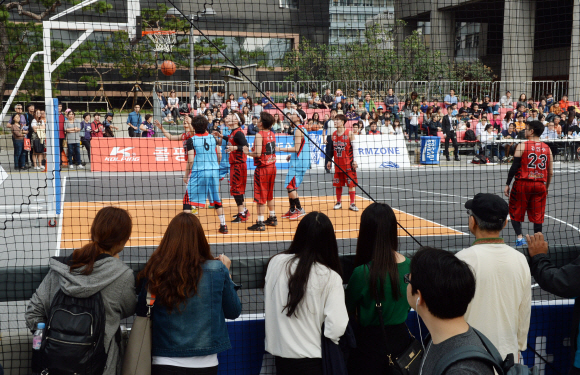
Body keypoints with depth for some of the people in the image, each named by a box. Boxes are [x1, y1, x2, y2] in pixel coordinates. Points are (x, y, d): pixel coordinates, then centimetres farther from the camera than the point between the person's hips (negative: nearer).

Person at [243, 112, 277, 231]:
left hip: (262, 168, -8)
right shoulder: (272, 134, 7)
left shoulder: (259, 135, -16)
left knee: (260, 196, -3)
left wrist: (247, 152, -7)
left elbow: (258, 153, -24)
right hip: (272, 166, 8)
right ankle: (272, 218, 28)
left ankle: (260, 223, -1)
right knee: (269, 195, 20)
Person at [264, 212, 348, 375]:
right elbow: (336, 329, -20)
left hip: (280, 355, 3)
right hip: (313, 361, -3)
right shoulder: (330, 278, -17)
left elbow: (267, 304, 6)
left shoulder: (275, 263, -7)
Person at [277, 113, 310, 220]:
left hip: (298, 162, -10)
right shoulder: (303, 129, 17)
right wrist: (291, 155, 21)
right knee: (292, 186, 13)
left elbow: (297, 148, -19)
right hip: (302, 161, 10)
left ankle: (300, 210, -4)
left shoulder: (298, 130, -13)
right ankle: (292, 210, 17)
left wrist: (281, 149, -14)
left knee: (290, 186, -8)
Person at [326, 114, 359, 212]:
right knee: (338, 184, 8)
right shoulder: (333, 134, 9)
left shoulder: (349, 133, -5)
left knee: (351, 183, -2)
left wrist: (354, 161, -13)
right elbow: (331, 148, 15)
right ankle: (338, 203, 19)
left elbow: (354, 147, -7)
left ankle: (352, 204, 4)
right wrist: (329, 161, 11)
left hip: (348, 164, -4)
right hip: (338, 164, 4)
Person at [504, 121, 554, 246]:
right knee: (537, 216, 8)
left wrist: (507, 184, -3)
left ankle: (520, 237, -3)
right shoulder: (547, 148, 7)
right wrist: (546, 187, 20)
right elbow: (550, 172, 9)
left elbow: (514, 167, -9)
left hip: (523, 183, -3)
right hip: (540, 185, 4)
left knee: (515, 212, 9)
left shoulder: (522, 146, -6)